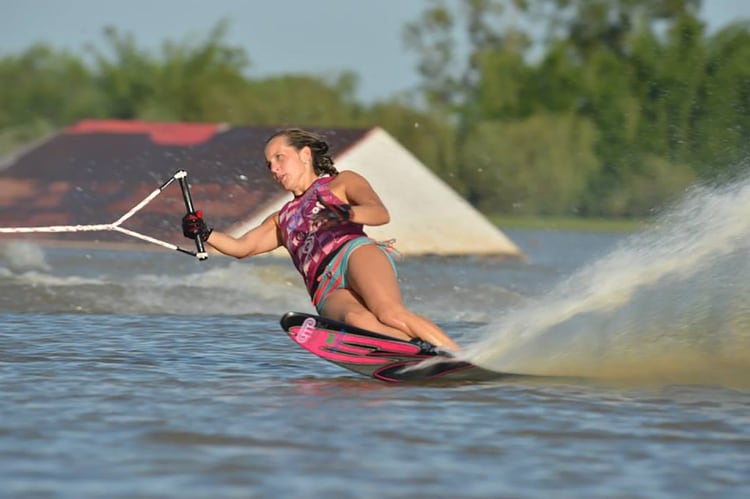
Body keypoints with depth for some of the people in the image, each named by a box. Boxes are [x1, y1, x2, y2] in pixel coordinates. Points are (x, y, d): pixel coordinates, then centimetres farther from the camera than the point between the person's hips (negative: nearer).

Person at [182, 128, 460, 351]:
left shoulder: (341, 183, 24)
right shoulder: (281, 221, 38)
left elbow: (381, 214, 5)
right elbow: (241, 248, 24)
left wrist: (347, 213, -17)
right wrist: (204, 234, 6)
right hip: (328, 292, 2)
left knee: (389, 313, -36)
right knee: (355, 319, -37)